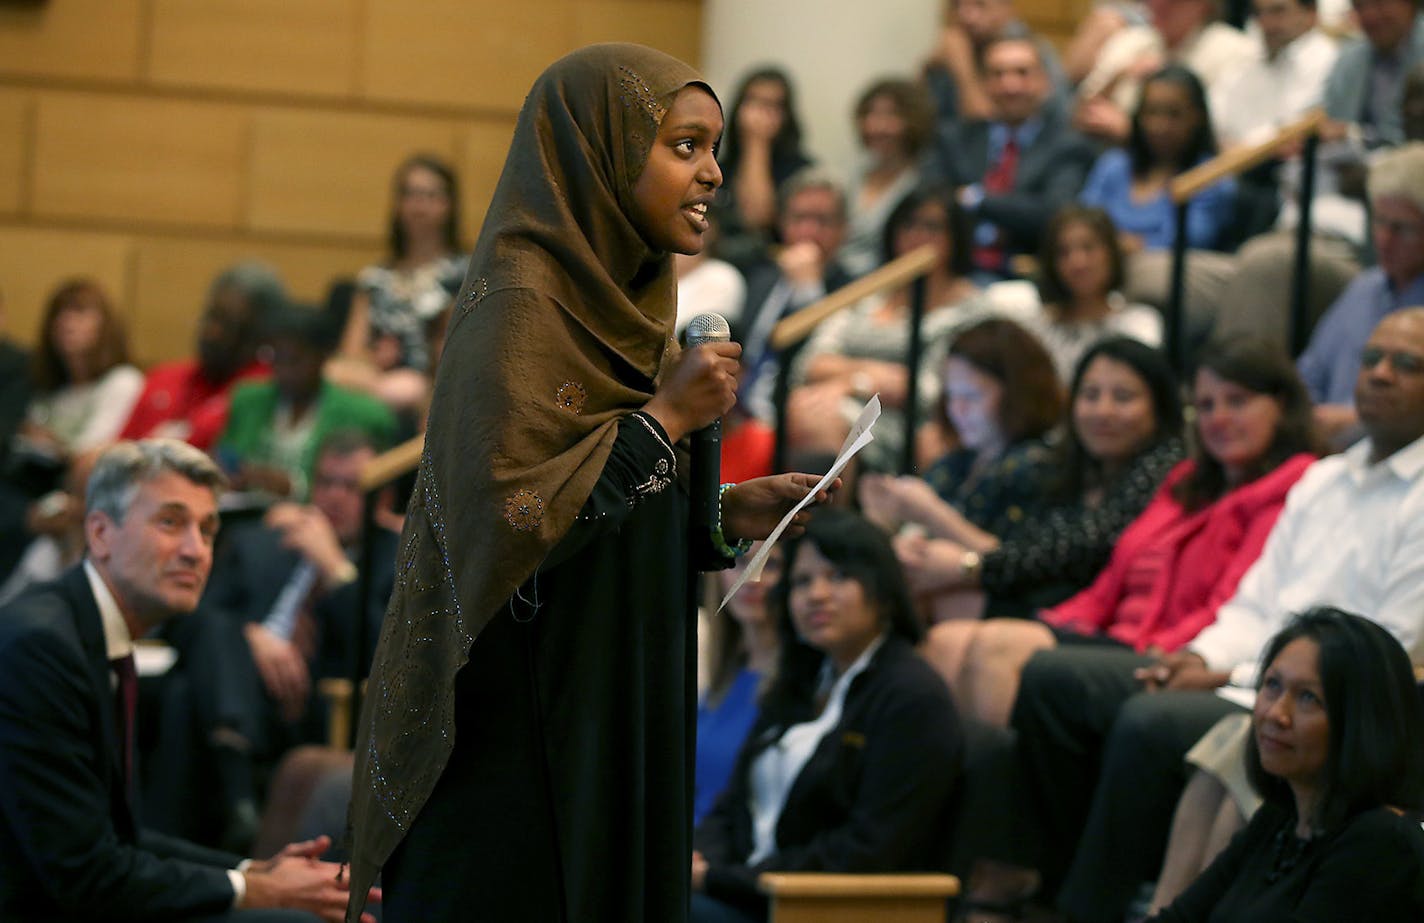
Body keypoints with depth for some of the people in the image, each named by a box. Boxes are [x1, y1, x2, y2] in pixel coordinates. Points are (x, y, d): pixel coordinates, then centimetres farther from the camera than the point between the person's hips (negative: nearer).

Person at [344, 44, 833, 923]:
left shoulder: (614, 305, 14)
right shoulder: (518, 306, -14)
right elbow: (509, 516, -24)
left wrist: (726, 515, 3)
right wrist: (665, 417, -18)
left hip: (607, 732, 9)